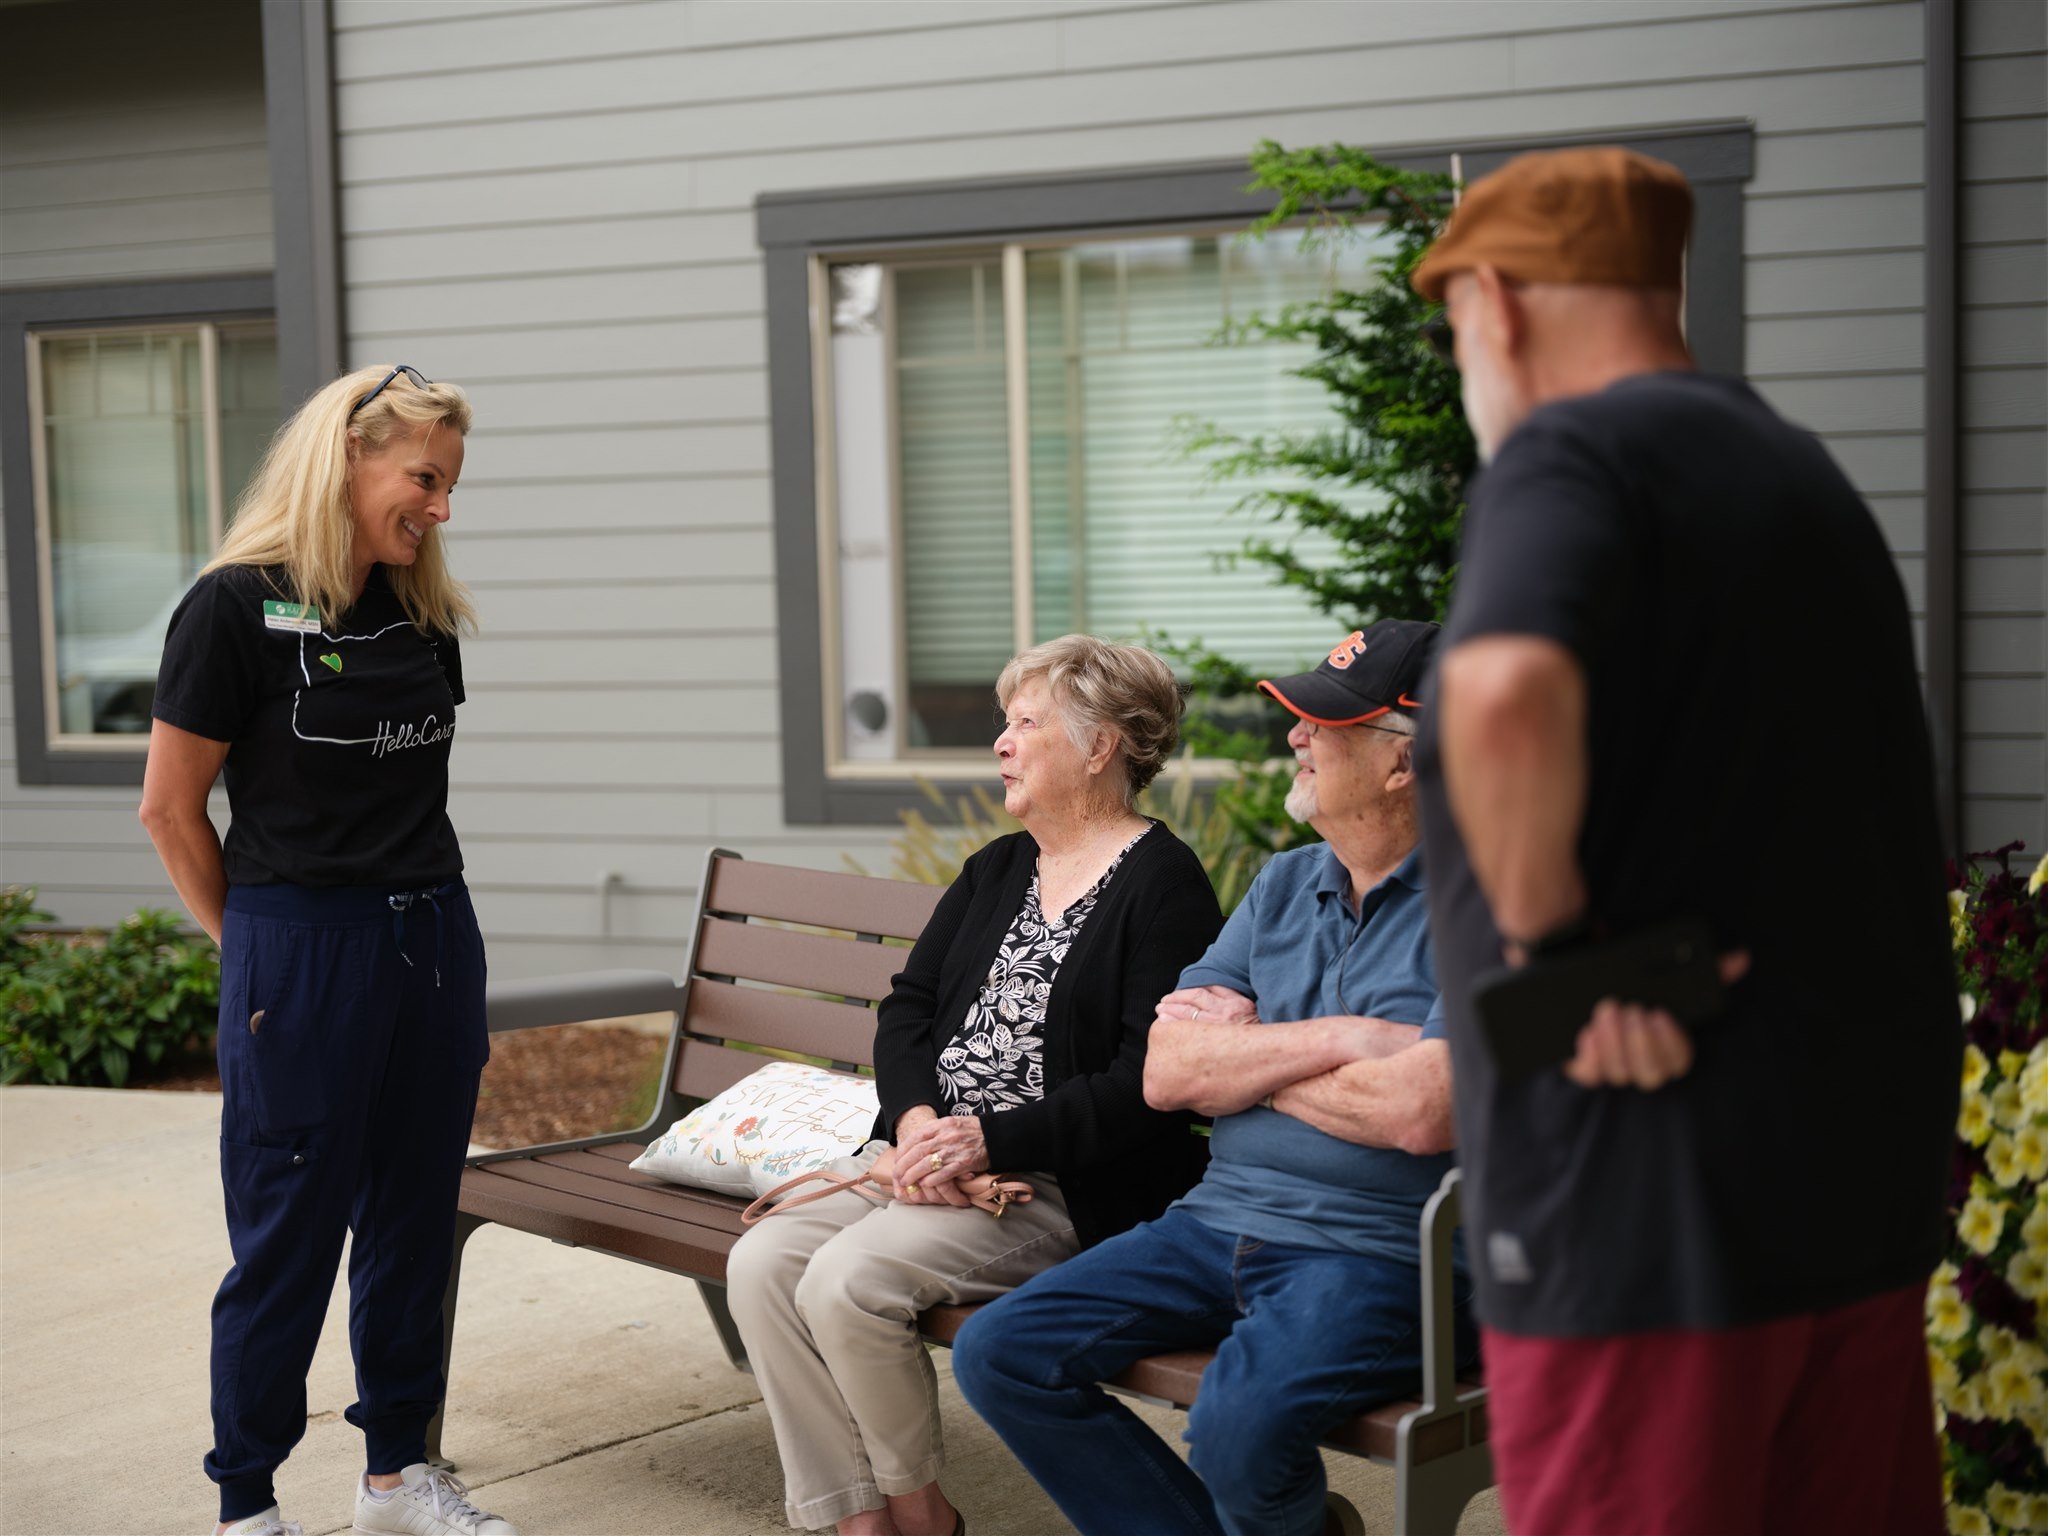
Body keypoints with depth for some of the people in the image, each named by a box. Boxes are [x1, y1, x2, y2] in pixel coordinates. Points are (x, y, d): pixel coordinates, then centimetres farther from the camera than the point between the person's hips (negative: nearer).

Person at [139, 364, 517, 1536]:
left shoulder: (421, 611, 9)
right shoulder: (240, 606, -10)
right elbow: (171, 807, -6)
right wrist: (259, 945, 1)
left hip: (435, 942, 6)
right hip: (303, 953, -6)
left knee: (414, 1221, 13)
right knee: (289, 1237, 3)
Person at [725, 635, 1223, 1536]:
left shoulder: (1163, 885, -8)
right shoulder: (996, 871, 18)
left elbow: (1152, 1079, -17)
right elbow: (907, 1008, 13)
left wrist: (993, 1140, -20)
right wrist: (915, 1119, -8)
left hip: (1063, 1190, -8)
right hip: (934, 1157, 8)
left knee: (849, 1279, -25)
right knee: (762, 1264, -12)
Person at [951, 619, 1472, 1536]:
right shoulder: (1283, 885, 13)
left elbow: (1423, 1113, -23)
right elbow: (1167, 1072, 5)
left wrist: (1248, 1052, -6)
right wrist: (1331, 1040, -12)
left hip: (1373, 1251, -7)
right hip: (1221, 1221, 7)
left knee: (1238, 1425, -32)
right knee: (999, 1355, -5)